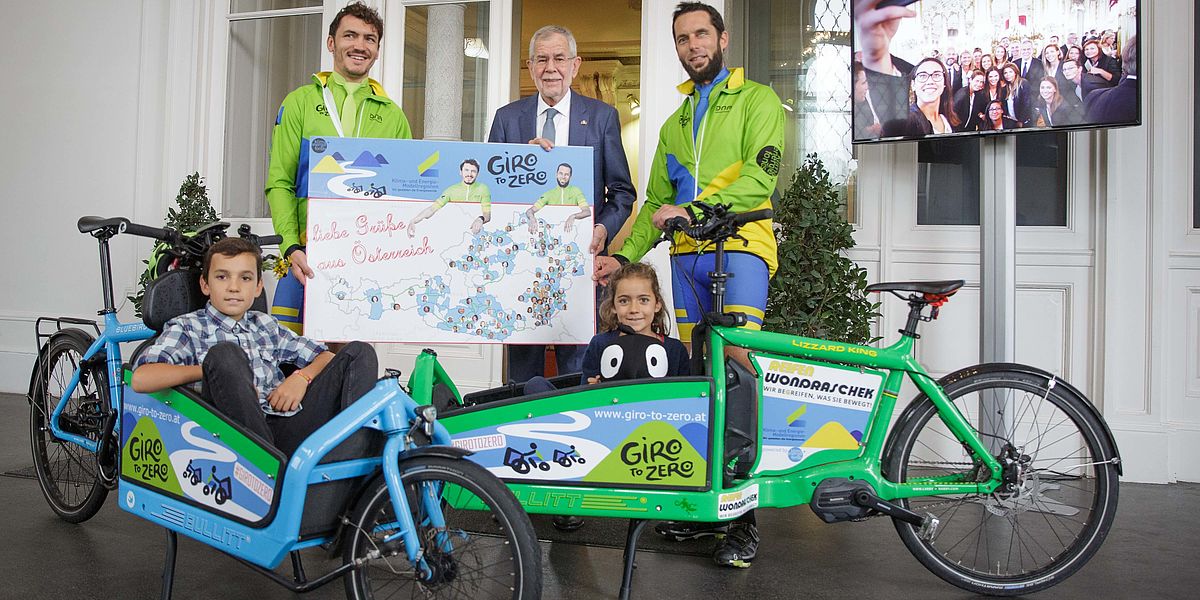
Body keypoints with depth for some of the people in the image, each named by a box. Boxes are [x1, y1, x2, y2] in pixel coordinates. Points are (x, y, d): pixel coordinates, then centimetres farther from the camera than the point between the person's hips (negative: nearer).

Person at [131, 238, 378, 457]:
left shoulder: (265, 325, 27)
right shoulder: (187, 327, 13)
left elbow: (327, 357, 26)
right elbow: (141, 379, -5)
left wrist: (301, 377, 4)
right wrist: (214, 368, -6)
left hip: (288, 430, 5)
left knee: (359, 351, -6)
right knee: (224, 353, -30)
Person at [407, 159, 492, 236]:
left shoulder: (483, 189, 0)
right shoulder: (452, 190, 4)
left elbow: (487, 215, -5)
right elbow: (432, 208, -1)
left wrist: (481, 219, -31)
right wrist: (413, 222, -16)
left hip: (475, 232, -2)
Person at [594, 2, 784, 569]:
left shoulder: (756, 100, 7)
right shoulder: (675, 123, 26)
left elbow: (759, 174, -9)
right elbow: (657, 202, 25)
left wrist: (692, 209, -19)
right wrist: (623, 254, 13)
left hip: (740, 246, -6)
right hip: (687, 255, 6)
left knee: (738, 362, -17)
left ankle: (744, 516, -12)